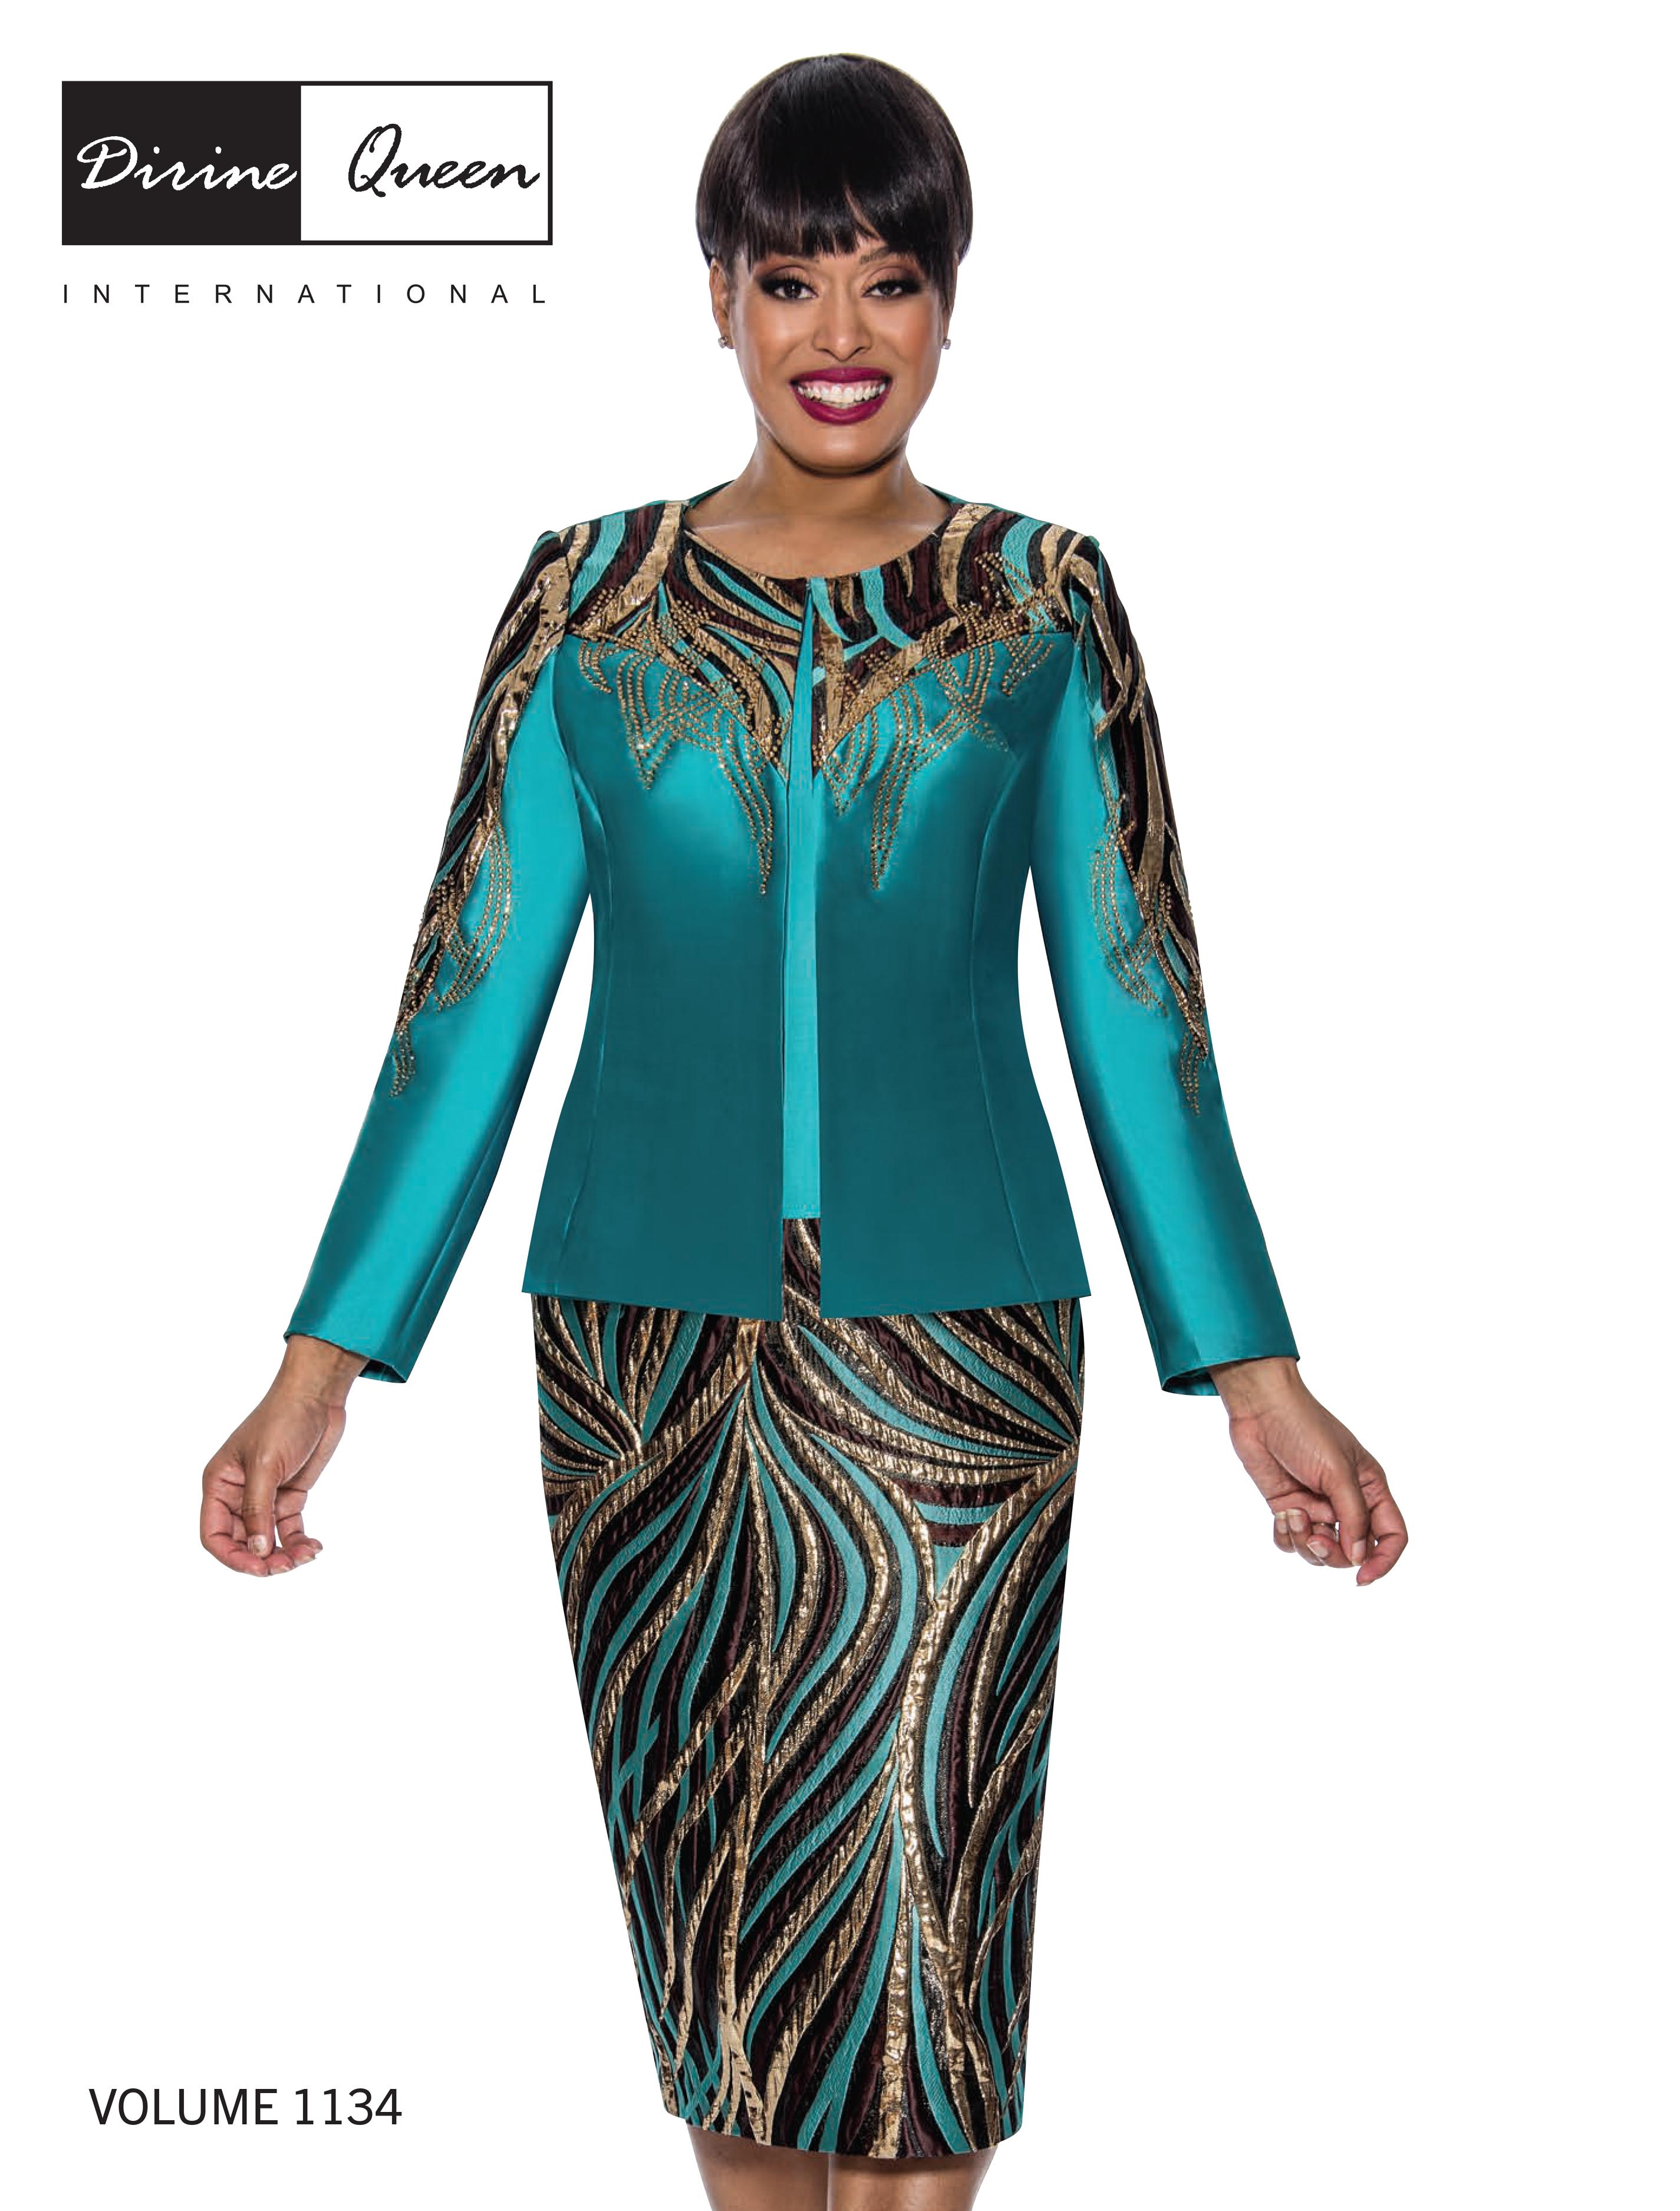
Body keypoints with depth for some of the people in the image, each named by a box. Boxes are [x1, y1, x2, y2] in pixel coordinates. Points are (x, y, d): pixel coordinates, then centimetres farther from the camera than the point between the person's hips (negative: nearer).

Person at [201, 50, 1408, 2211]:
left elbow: (1134, 1008, 4)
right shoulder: (588, 598, 2)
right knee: (708, 1887, 12)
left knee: (912, 1908, 1)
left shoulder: (1043, 609, 1)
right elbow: (472, 997, 3)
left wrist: (1255, 1376, 2)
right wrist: (320, 1366, -1)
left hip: (954, 1353, -1)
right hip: (648, 1355, 1)